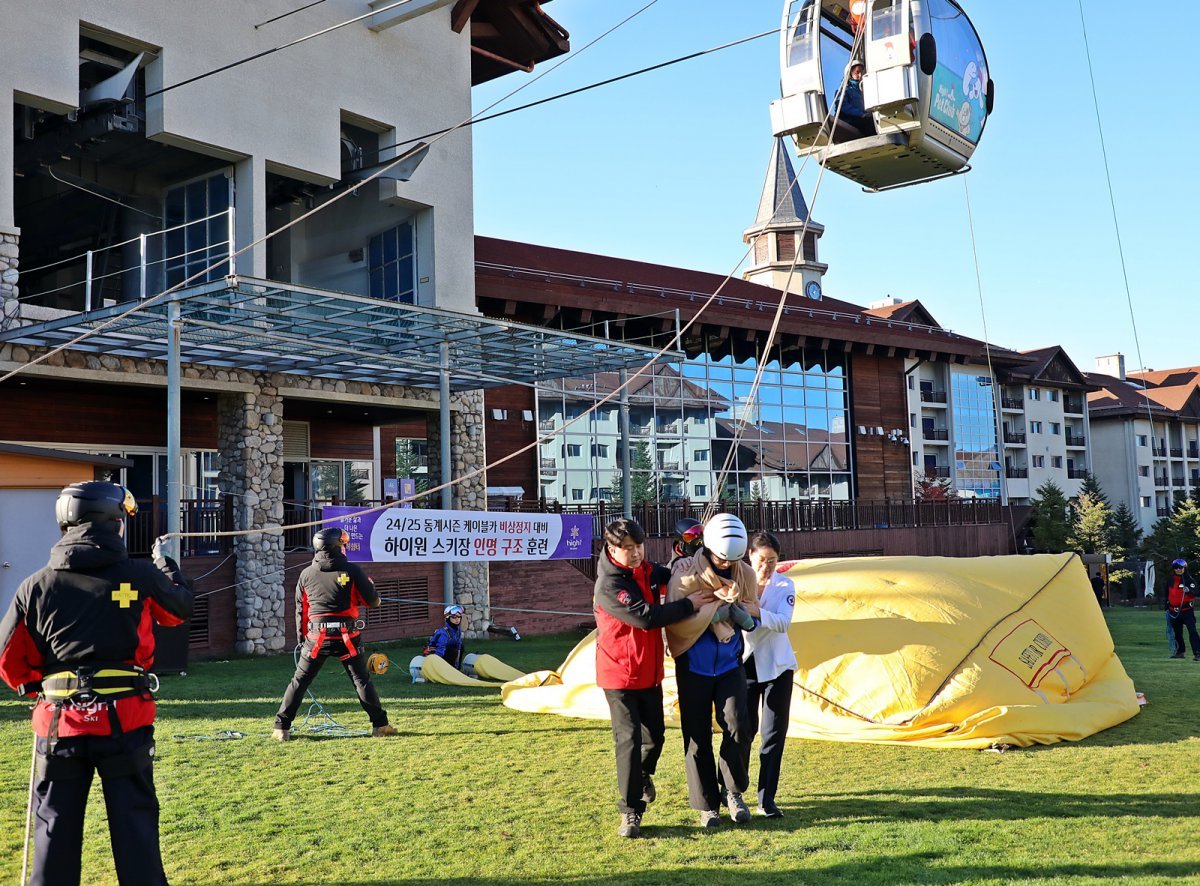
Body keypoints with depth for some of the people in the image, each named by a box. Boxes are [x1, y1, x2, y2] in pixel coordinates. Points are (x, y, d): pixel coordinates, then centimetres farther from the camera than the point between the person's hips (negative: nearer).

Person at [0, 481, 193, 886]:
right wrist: (164, 562, 33)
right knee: (135, 823, 7)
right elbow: (181, 606, 15)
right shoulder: (141, 576, -6)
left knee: (56, 828, 12)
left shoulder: (36, 586, -2)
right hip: (125, 721, -1)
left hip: (60, 722, 2)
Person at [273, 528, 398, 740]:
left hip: (316, 637, 2)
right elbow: (373, 601, -2)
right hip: (347, 637, -1)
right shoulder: (352, 571, -5)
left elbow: (301, 611, 9)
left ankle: (281, 728, 8)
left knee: (300, 681, 10)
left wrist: (302, 639, 18)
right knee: (362, 680, 8)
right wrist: (368, 583, 18)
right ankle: (380, 725, 8)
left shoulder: (306, 574, 3)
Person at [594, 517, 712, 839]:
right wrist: (689, 604, -21)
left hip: (650, 672, 7)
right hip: (619, 674, -7)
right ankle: (630, 812, -1)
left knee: (655, 734, 17)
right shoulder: (609, 585, -21)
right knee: (628, 739, -9)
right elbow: (646, 617, -28)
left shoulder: (648, 571, 3)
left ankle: (643, 775, 47)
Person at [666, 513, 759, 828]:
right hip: (693, 668, -2)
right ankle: (707, 804, 18)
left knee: (738, 726, -12)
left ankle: (732, 790, 12)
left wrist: (740, 611, -18)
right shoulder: (685, 575, -15)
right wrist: (716, 602, -24)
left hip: (729, 663, 2)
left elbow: (754, 618, 6)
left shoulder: (745, 575, -4)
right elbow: (677, 623, -22)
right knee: (698, 737, 4)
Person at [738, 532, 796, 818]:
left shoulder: (785, 586, -2)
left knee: (774, 733, 1)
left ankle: (767, 799, 7)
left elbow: (783, 622, -18)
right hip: (744, 664, 0)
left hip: (776, 666, 0)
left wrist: (757, 612, -35)